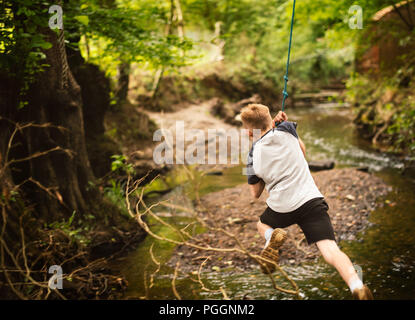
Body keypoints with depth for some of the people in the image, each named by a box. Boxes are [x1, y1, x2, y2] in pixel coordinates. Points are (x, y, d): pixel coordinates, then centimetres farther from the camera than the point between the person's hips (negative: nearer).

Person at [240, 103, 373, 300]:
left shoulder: (253, 156, 4)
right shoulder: (285, 130, 2)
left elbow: (255, 193, 15)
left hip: (280, 207, 0)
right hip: (310, 200, 0)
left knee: (262, 225, 32)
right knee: (330, 250, -8)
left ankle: (272, 236, -4)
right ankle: (357, 286, -36)